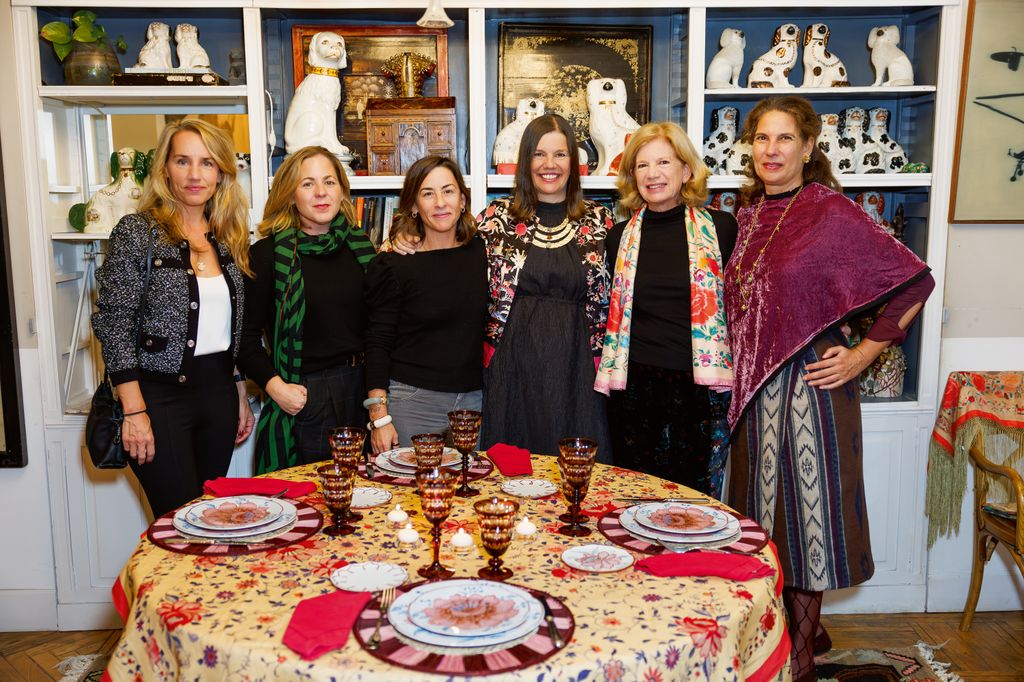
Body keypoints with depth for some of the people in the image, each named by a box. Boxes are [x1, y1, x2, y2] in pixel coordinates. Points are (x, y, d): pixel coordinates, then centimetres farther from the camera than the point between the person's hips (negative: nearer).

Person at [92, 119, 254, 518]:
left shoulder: (229, 238, 9)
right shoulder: (137, 232, -7)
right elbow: (114, 324, -10)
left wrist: (241, 398, 13)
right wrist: (134, 411, -15)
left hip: (218, 391, 5)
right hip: (160, 394, -5)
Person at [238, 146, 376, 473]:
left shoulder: (360, 245, 8)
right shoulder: (269, 253, -5)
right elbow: (246, 335, -4)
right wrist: (274, 385, -16)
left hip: (360, 388, 4)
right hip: (302, 396, -4)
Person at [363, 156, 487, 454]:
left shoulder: (480, 253, 6)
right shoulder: (395, 264, -6)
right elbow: (377, 345, -6)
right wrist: (379, 417, -11)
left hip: (473, 400, 4)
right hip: (412, 403, -4)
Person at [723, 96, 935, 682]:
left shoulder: (831, 211, -11)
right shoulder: (749, 215, 8)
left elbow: (916, 280, -10)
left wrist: (864, 353, -11)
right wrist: (737, 370, 10)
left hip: (808, 383, -6)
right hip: (755, 386, 7)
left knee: (804, 507, 4)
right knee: (764, 508, 14)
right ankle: (807, 628, 35)